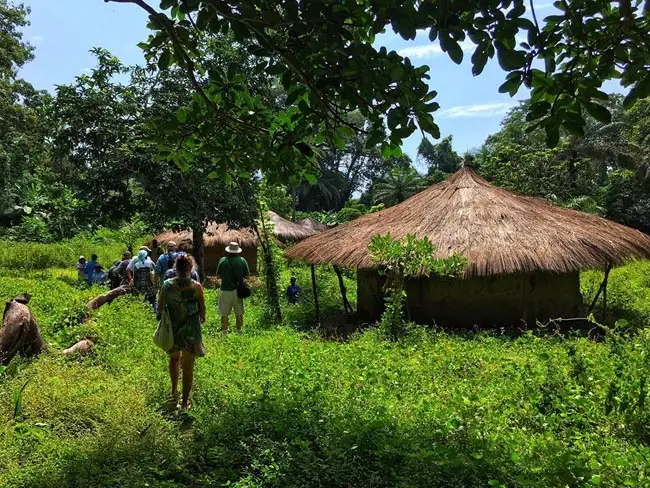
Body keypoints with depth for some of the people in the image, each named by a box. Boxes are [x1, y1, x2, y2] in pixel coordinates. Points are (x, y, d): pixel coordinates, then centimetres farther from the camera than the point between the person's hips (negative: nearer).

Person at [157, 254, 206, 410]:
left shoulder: (166, 285, -11)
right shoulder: (196, 286, -16)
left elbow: (160, 308, -2)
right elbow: (202, 309, -6)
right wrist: (203, 318, 16)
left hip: (172, 329, 2)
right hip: (191, 331, -2)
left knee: (174, 358, 28)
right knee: (188, 366, 11)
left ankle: (174, 391, 40)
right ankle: (185, 402, 19)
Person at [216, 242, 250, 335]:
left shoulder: (223, 260, -8)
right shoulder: (242, 260, -6)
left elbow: (218, 275, -1)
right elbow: (247, 275, -1)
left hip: (225, 290, -1)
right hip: (238, 290, 1)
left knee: (224, 314, 10)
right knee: (239, 313, 15)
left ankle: (225, 333, 13)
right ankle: (239, 331, 22)